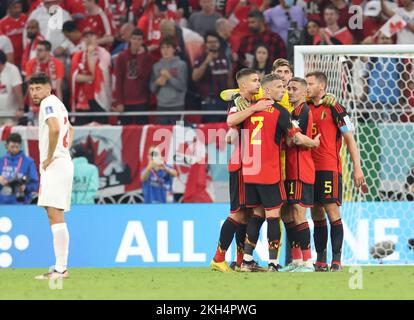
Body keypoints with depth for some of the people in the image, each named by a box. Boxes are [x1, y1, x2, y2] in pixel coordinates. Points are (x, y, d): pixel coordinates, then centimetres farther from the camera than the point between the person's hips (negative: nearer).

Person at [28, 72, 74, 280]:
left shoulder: (48, 103, -10)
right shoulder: (57, 104, 21)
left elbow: (55, 129, -28)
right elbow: (69, 129, 38)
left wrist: (50, 157, -18)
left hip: (54, 166, -11)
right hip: (63, 162, 11)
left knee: (56, 216, -13)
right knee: (56, 217, 12)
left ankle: (60, 269, -18)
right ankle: (62, 267, 13)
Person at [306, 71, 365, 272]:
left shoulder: (333, 108, -3)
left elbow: (349, 139, -3)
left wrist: (357, 167, -8)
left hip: (330, 168, -6)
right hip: (311, 169, 6)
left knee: (332, 213, -8)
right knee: (317, 215, 7)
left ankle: (336, 260, -7)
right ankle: (320, 260, 10)